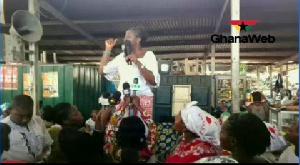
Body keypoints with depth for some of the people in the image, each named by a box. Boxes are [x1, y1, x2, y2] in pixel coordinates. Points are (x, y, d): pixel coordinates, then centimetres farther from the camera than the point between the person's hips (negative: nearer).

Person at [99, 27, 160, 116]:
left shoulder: (148, 55, 2)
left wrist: (138, 63, -17)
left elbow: (154, 81, -10)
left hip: (142, 99, -4)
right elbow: (102, 71, 12)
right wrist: (108, 49, 11)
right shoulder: (122, 56, 16)